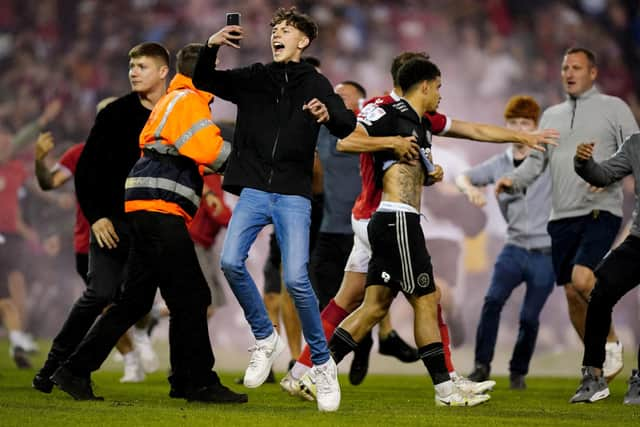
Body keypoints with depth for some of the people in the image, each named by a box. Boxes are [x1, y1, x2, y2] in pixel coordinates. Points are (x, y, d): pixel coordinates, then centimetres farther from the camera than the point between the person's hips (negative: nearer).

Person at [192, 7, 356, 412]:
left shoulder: (314, 84, 3)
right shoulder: (254, 78, 12)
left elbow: (348, 126, -10)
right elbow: (204, 80, 14)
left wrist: (329, 115, -35)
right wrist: (211, 47, -6)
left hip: (293, 196, -3)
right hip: (254, 191, 3)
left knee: (296, 279, -15)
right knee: (231, 262, -17)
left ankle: (323, 363, 1)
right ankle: (266, 339, 4)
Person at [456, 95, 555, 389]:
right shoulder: (499, 164, 7)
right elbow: (463, 177, 11)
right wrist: (471, 189, -13)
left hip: (546, 254, -2)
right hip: (515, 249, 2)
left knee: (529, 317, -1)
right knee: (493, 300, -19)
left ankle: (518, 372, 19)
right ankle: (482, 366, -11)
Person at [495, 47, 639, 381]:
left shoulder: (613, 108, 4)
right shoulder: (552, 115, 19)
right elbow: (536, 160, 17)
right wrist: (513, 180, -3)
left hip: (600, 212, -6)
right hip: (562, 216, 6)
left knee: (582, 278, -25)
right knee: (572, 293, 5)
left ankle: (610, 342, -3)